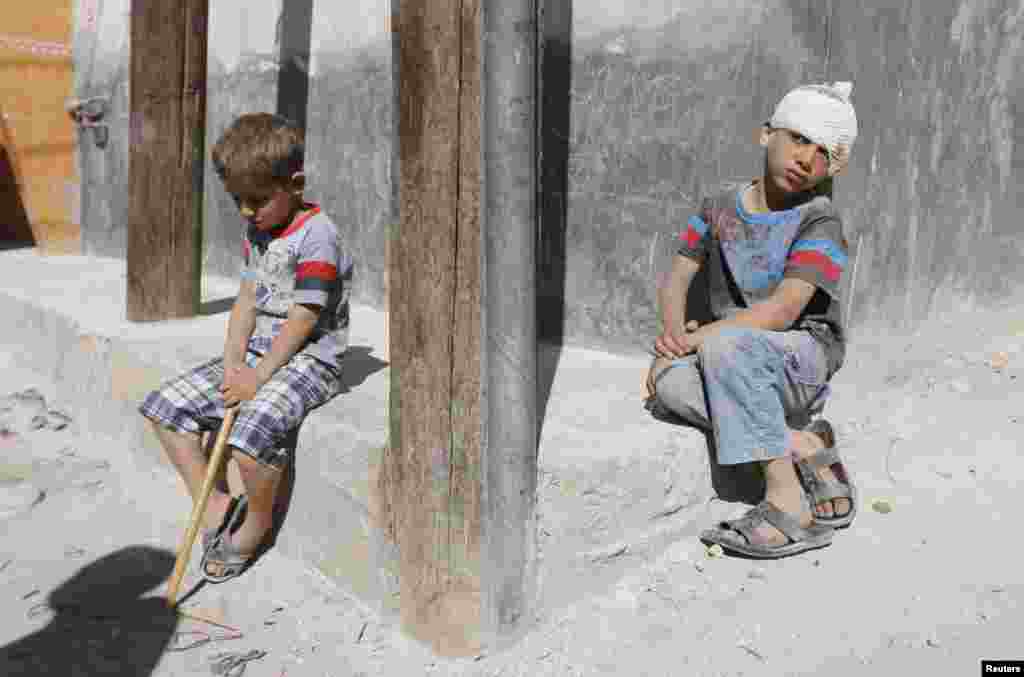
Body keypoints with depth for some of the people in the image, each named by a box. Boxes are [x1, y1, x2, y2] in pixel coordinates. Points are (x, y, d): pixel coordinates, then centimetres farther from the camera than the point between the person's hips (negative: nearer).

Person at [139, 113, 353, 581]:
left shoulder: (316, 235, -15)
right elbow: (247, 300, 10)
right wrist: (233, 362, -4)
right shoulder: (257, 232, 13)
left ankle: (258, 518, -1)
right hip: (258, 352, 9)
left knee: (252, 432, -32)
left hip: (308, 359, -9)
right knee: (165, 406, 2)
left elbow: (302, 320, -18)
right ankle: (215, 503, 8)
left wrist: (259, 376, -17)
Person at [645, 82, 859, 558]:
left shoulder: (819, 222, -9)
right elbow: (677, 278, 7)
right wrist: (673, 331, -14)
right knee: (670, 384, -29)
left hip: (803, 357, -4)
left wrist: (697, 338, -21)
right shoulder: (719, 209, 7)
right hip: (736, 366, 4)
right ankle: (805, 446, -19)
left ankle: (786, 497, -30)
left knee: (726, 342, -37)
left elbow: (781, 311, -20)